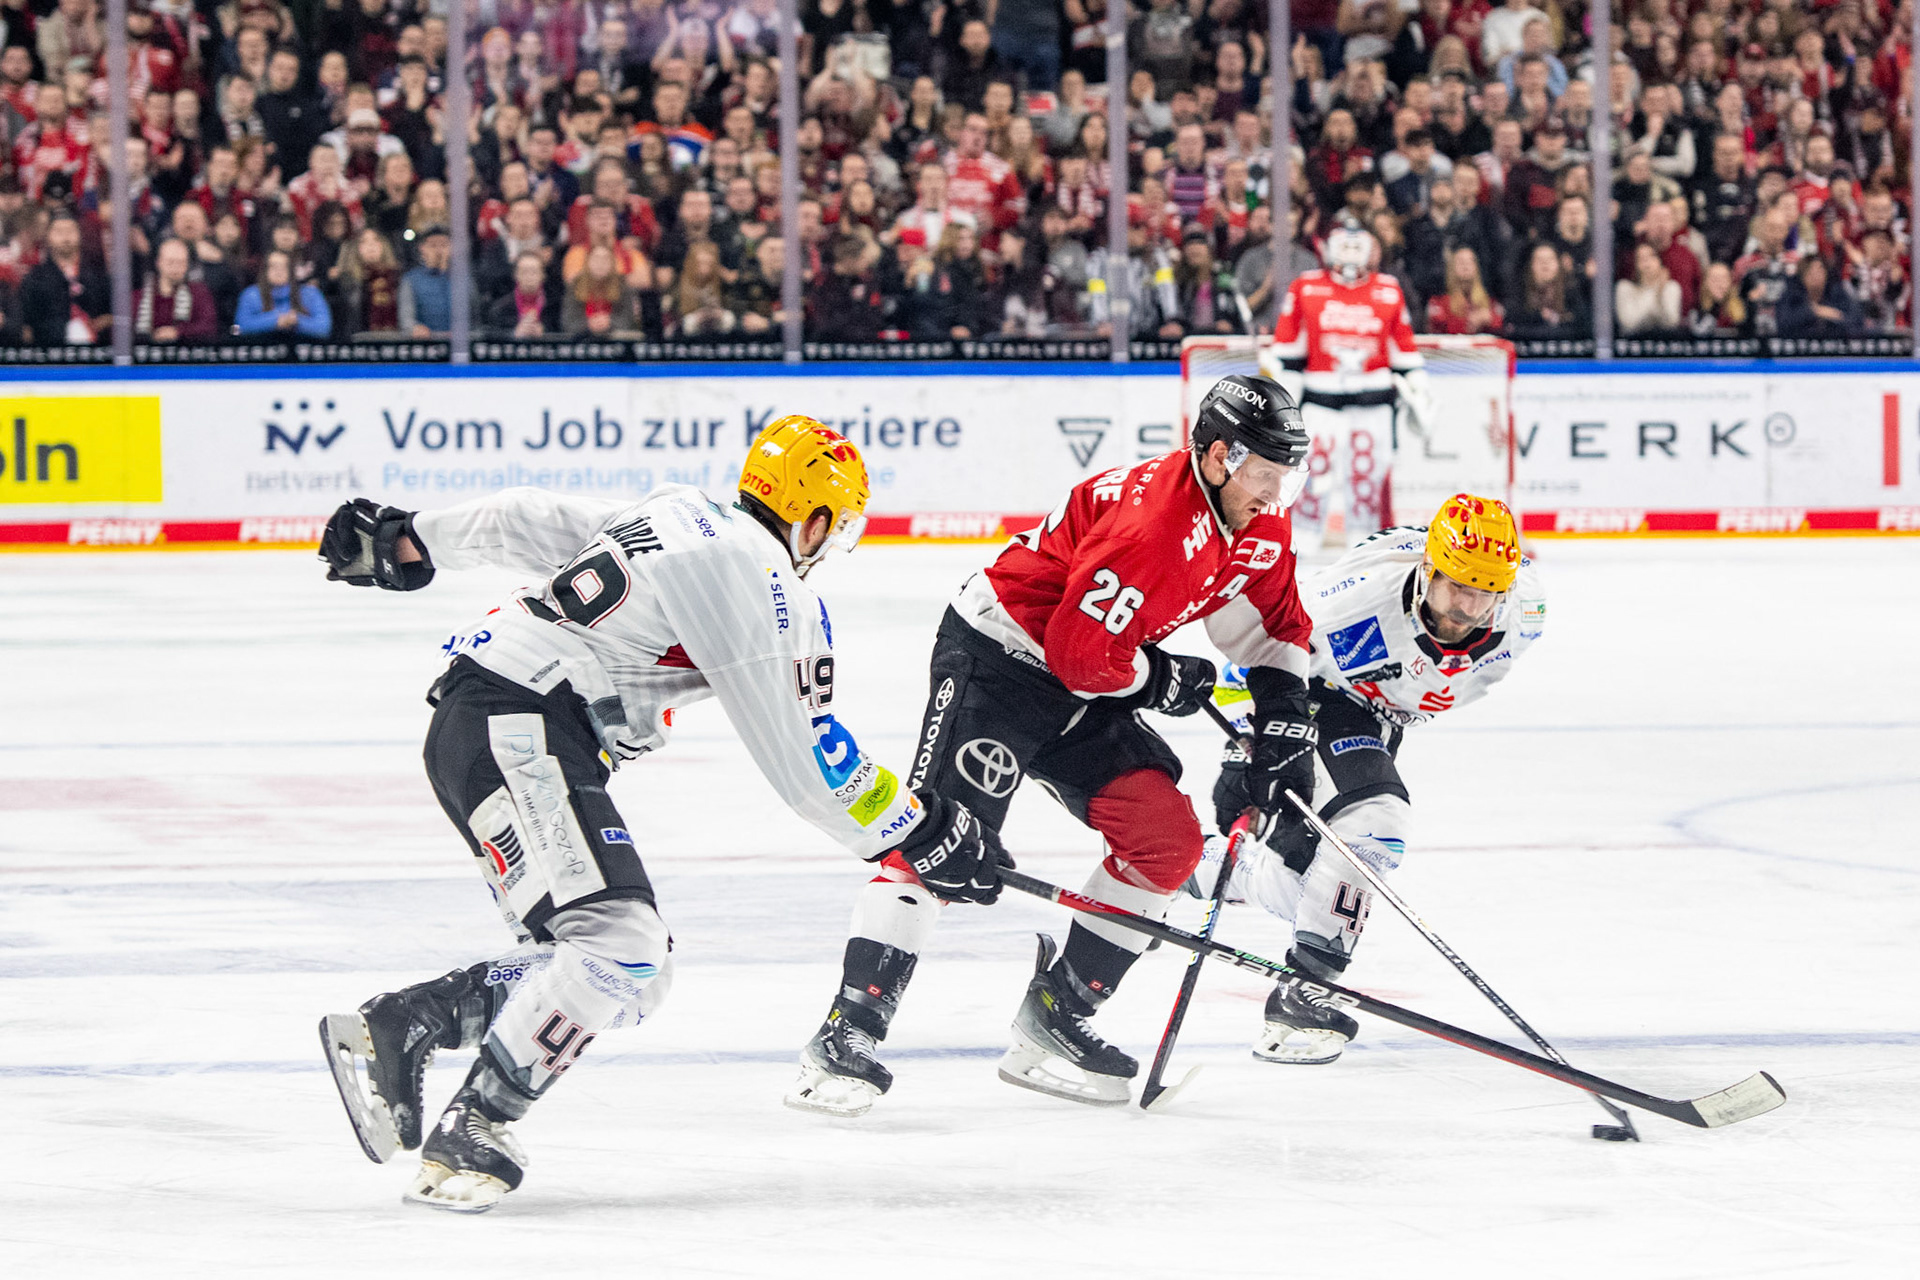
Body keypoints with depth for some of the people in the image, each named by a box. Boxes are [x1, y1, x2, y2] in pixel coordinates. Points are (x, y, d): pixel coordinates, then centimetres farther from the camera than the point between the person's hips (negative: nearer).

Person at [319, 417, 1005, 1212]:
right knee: (615, 944, -21)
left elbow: (526, 523, 25)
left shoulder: (678, 516, 17)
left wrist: (412, 544, 37)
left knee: (633, 976, 6)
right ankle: (467, 1138, -19)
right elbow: (801, 762, -9)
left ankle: (396, 1028, 9)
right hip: (511, 734, -10)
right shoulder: (756, 579, -10)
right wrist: (922, 832, 0)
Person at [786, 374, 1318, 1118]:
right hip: (995, 657, -9)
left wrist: (1284, 732, 2)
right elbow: (1082, 649, -28)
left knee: (1168, 835, -2)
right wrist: (1161, 681, -11)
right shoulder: (1151, 515, -29)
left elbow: (1274, 629, 14)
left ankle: (1055, 1016, 6)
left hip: (1081, 691, 9)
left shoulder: (1257, 527, 0)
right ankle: (848, 1035, -26)